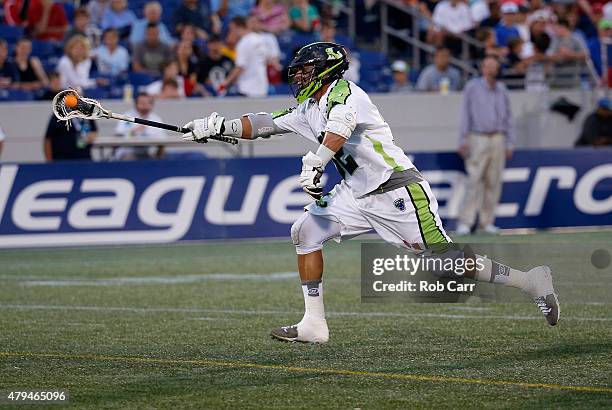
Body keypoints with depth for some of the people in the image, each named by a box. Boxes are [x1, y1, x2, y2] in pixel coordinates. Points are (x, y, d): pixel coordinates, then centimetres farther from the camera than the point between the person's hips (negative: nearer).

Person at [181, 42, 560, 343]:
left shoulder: (344, 93, -11)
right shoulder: (308, 109, 16)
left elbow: (340, 127, -31)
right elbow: (263, 125, 20)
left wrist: (315, 163, -44)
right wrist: (218, 127, 9)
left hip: (397, 191, -9)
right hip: (358, 195, 9)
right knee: (305, 230, -1)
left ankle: (532, 281, -2)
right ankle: (314, 325, 2)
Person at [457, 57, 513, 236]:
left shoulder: (502, 90, 12)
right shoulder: (472, 87, 1)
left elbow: (508, 117, 16)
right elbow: (465, 114, -1)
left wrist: (509, 144, 11)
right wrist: (463, 140, -7)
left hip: (498, 139, 4)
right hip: (478, 139, -4)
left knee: (494, 182, 2)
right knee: (474, 181, -12)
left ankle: (487, 222, 8)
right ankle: (465, 222, -12)